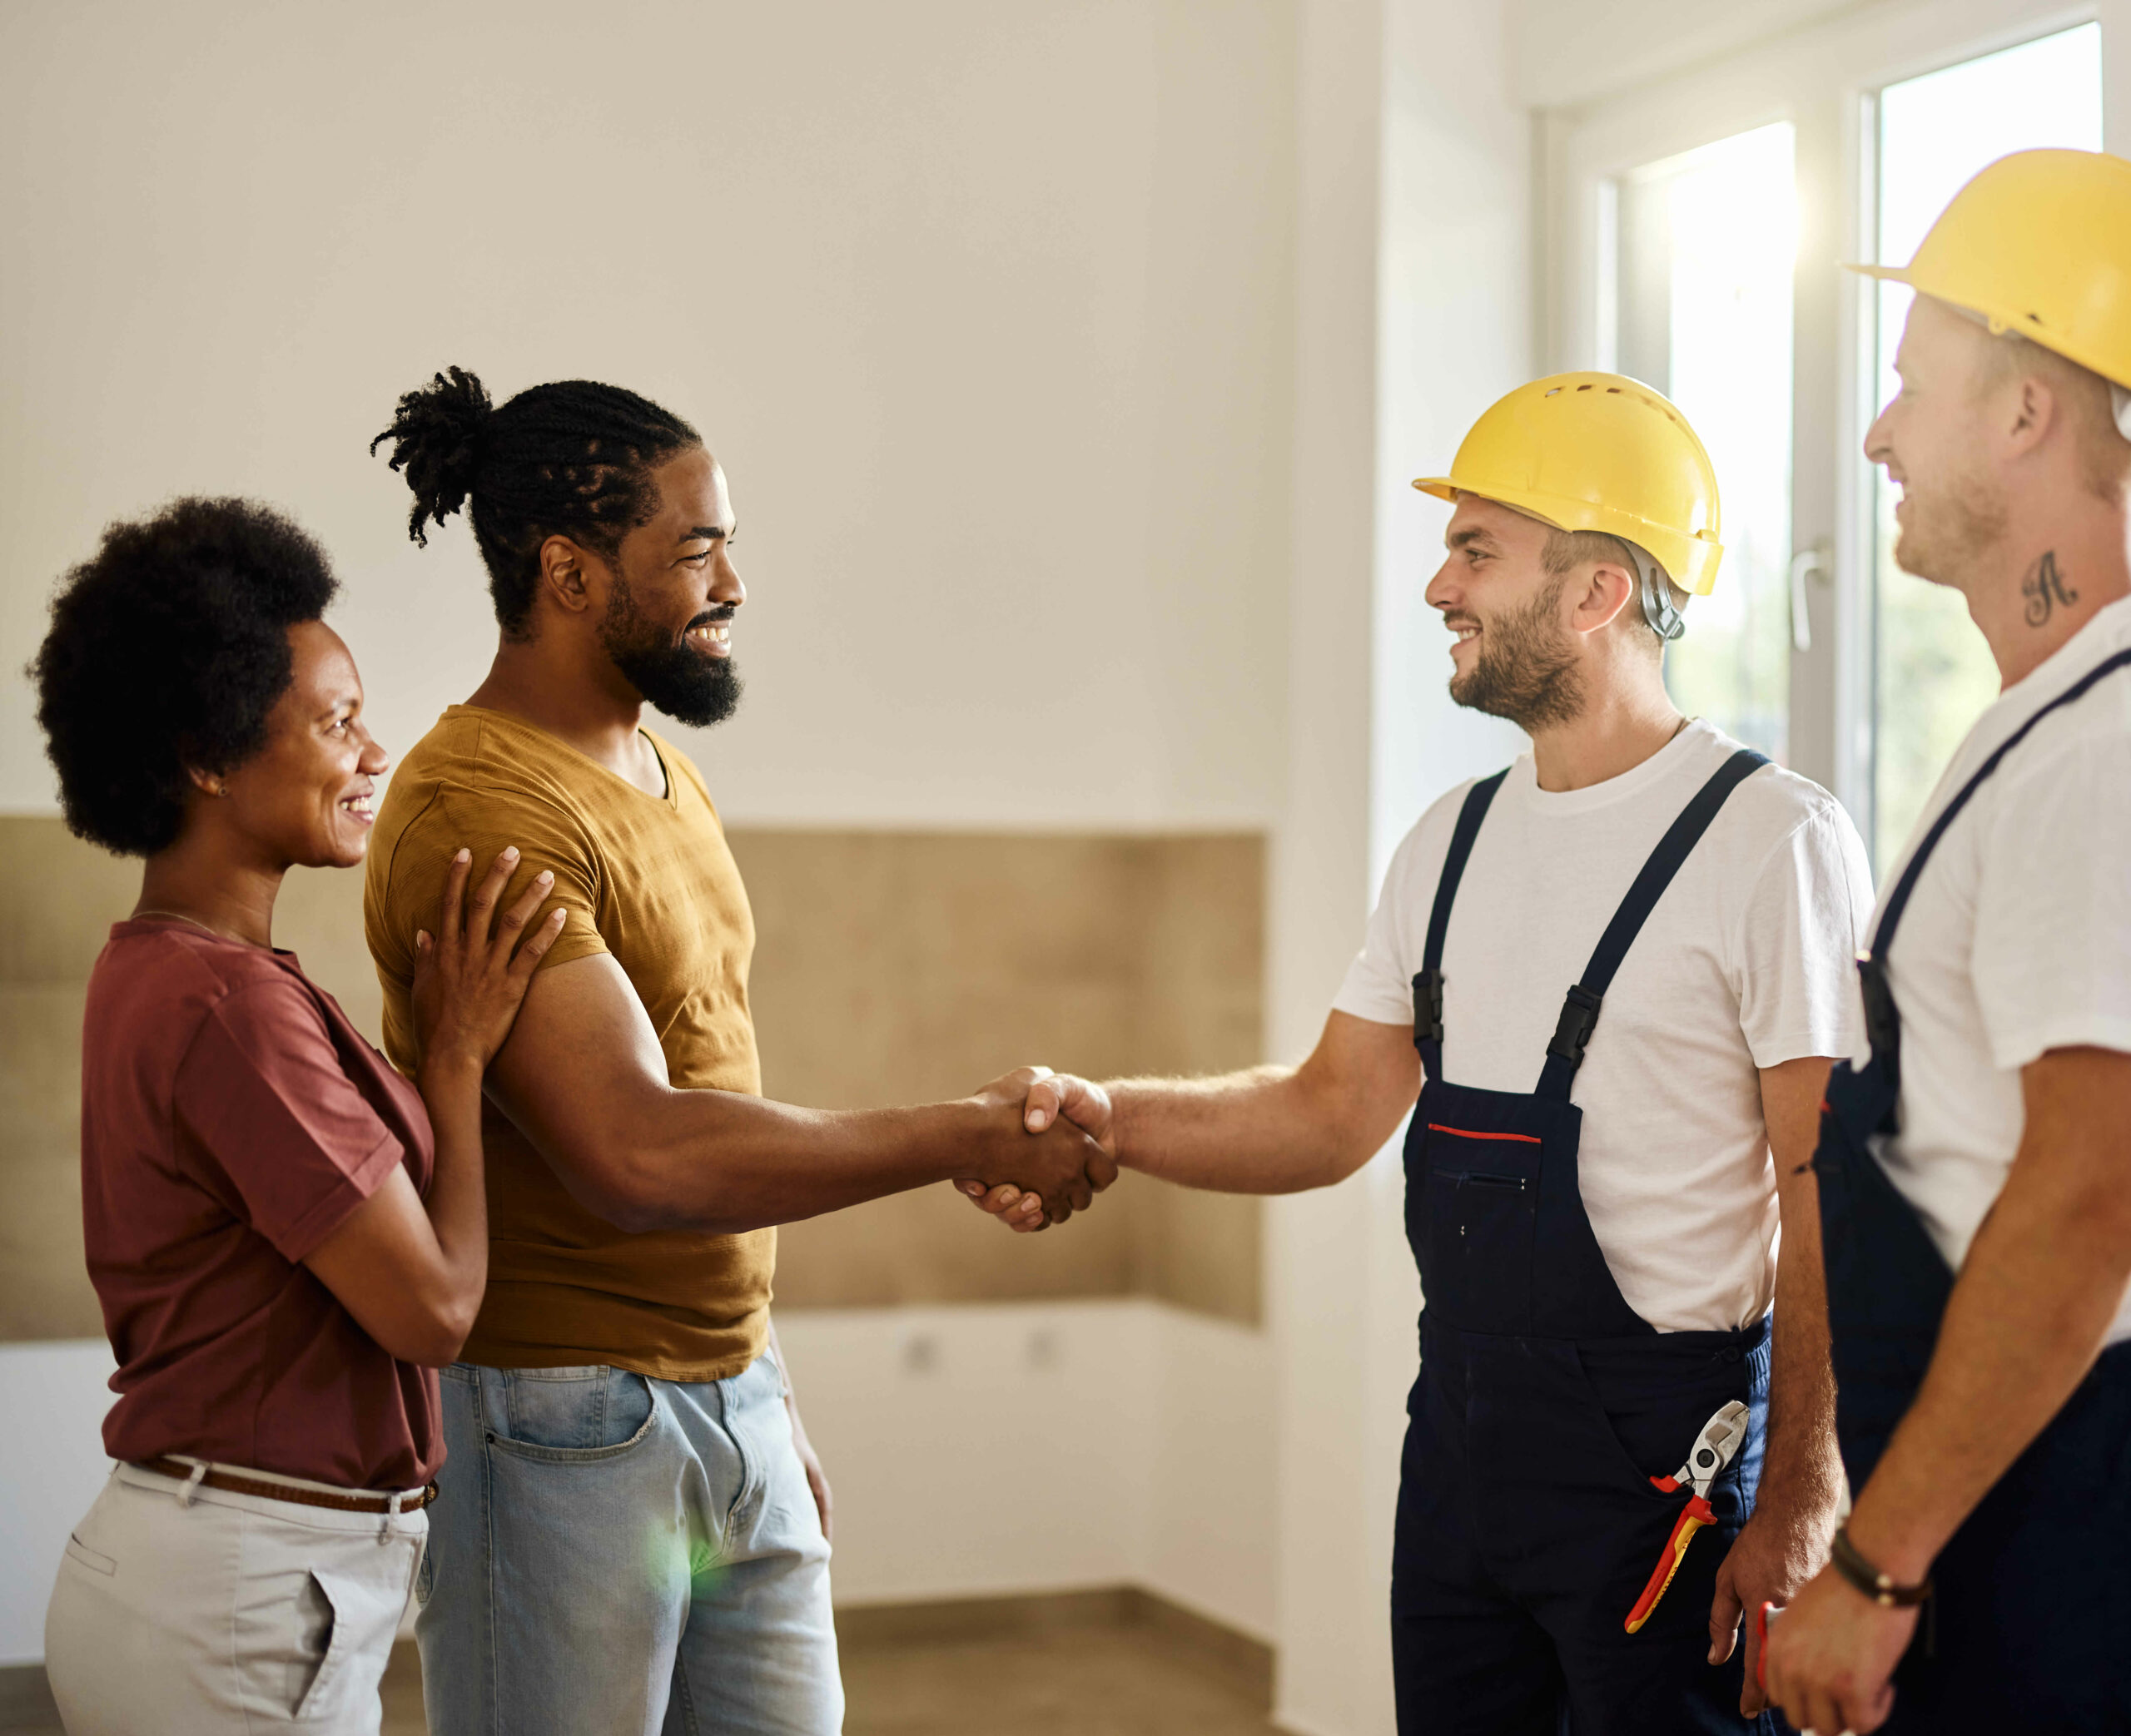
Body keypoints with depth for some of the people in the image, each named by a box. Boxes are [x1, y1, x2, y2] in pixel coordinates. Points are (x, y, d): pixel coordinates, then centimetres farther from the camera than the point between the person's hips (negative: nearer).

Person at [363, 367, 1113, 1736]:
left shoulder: (664, 773, 11)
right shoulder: (483, 812, -19)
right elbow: (637, 1155, -28)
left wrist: (769, 1395, 17)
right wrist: (971, 1138, -20)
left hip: (731, 1401, 8)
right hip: (562, 1429, -8)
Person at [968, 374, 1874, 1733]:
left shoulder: (1773, 842, -12)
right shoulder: (1453, 842, 11)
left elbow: (1830, 1202, -14)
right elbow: (1336, 1113, 12)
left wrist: (1799, 1509, -18)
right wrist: (1108, 1118, -3)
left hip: (1669, 1459, -7)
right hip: (1458, 1426, 7)